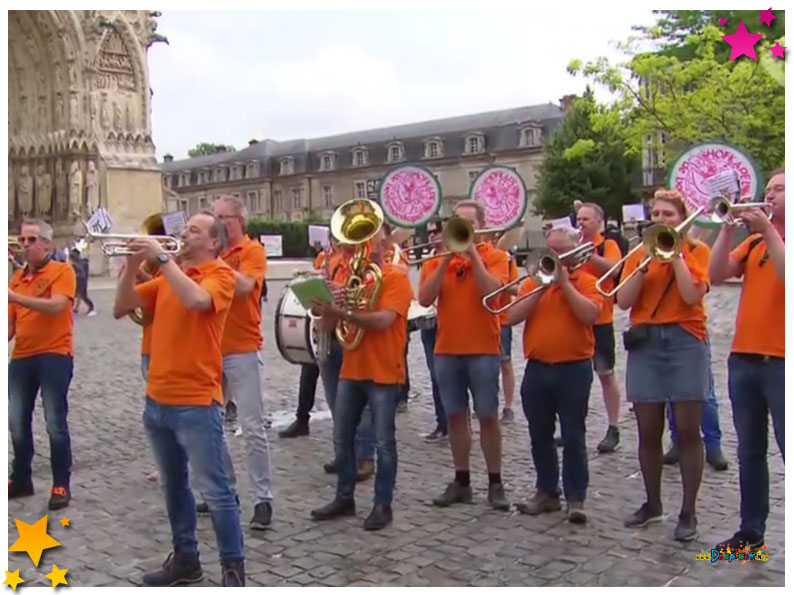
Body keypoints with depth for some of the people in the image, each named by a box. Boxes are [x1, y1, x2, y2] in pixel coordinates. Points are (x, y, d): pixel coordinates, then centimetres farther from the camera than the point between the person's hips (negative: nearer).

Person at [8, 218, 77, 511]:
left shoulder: (62, 271, -4)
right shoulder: (17, 277, 13)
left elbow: (56, 306, -20)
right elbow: (11, 322, 14)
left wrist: (14, 297, -25)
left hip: (54, 354, -6)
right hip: (21, 357, 6)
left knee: (55, 423, -3)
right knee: (17, 422, 10)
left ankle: (61, 485, 8)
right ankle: (20, 479, 26)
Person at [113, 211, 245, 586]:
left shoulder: (220, 274, -7)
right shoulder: (167, 276, 13)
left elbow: (196, 299, -29)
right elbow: (121, 309, 9)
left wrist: (161, 257, -20)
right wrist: (133, 264, -4)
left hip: (196, 402, -7)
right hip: (157, 399, 7)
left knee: (214, 489, 0)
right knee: (173, 485, 17)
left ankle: (234, 567, 12)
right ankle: (185, 559, 31)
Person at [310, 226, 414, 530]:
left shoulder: (397, 277, -8)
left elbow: (383, 320, -22)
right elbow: (332, 316, 9)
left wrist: (344, 313, -30)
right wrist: (329, 306, -14)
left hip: (383, 372, -6)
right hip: (350, 369, 7)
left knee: (383, 443, 1)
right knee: (341, 438, 11)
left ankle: (383, 505, 11)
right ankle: (344, 498, 25)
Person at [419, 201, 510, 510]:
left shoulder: (494, 256, 0)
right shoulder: (437, 259, 7)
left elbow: (492, 292, -18)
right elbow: (425, 299, -6)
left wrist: (473, 254, -16)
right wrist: (445, 260, -12)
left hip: (483, 350, -3)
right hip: (446, 350, 3)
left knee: (488, 416, 1)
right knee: (455, 416, 9)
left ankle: (495, 482, 12)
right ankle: (461, 480, 19)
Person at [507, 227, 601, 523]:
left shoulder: (586, 281, 1)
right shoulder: (533, 281, 10)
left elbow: (590, 314, -17)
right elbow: (513, 317, -2)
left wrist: (565, 283, -13)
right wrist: (540, 288, -8)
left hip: (574, 368, -4)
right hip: (537, 368, 4)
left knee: (573, 437, 0)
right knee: (540, 436, 11)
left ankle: (576, 498, 9)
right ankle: (547, 492, 23)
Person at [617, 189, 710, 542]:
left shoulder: (696, 251, 4)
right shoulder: (639, 253, 12)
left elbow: (692, 295, -12)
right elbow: (623, 301, 0)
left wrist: (675, 254, -10)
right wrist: (645, 263, -8)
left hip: (684, 342, -3)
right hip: (645, 344, 3)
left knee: (687, 431, -2)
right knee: (648, 431, 7)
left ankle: (688, 512, 8)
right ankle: (652, 503, 22)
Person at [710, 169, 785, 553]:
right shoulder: (753, 241, 14)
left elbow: (786, 277, -20)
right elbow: (717, 275, 1)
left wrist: (767, 230, -17)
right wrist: (729, 226, -7)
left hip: (780, 361, -6)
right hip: (744, 357, 6)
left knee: (786, 452, -2)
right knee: (749, 451, 12)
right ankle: (751, 529, 23)